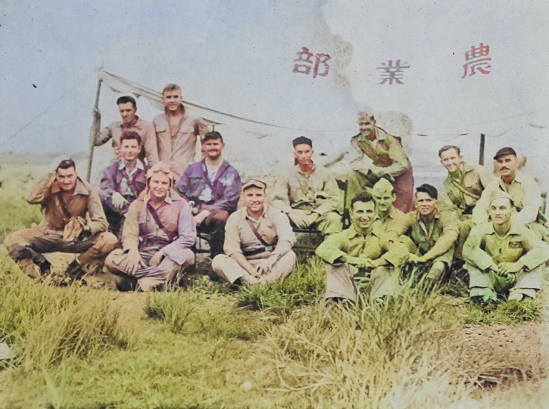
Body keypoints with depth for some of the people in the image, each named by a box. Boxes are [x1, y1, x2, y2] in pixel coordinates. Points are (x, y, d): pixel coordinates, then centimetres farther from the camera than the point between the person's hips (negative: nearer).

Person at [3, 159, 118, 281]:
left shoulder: (88, 191, -13)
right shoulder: (50, 188, -9)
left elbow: (101, 222, -15)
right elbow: (32, 199, -30)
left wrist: (87, 229, -38)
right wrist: (50, 175, -24)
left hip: (78, 239, -1)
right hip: (50, 236, 1)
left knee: (110, 240, -27)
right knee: (12, 240, -20)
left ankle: (76, 267, -12)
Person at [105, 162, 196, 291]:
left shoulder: (180, 205, 0)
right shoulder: (137, 205, 7)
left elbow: (188, 237, -8)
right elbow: (129, 234, 1)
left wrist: (162, 253, -17)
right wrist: (132, 250, -22)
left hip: (168, 257, -2)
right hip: (143, 254, 2)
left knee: (187, 255, -33)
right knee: (111, 259, -24)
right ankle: (165, 276, -28)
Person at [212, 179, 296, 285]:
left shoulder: (276, 214, 0)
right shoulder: (234, 219, 3)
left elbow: (286, 239, -19)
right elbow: (232, 249, -9)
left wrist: (271, 259, -39)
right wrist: (251, 270, -25)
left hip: (272, 266, -1)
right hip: (245, 264, 1)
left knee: (290, 255, -29)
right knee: (218, 261, -24)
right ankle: (251, 281, -47)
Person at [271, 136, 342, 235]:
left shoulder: (324, 173, 9)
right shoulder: (288, 176, 10)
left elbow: (334, 198, 1)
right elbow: (278, 200, 3)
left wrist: (315, 214, -13)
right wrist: (291, 213, -18)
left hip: (320, 214, 0)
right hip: (296, 214, 0)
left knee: (334, 218, -32)